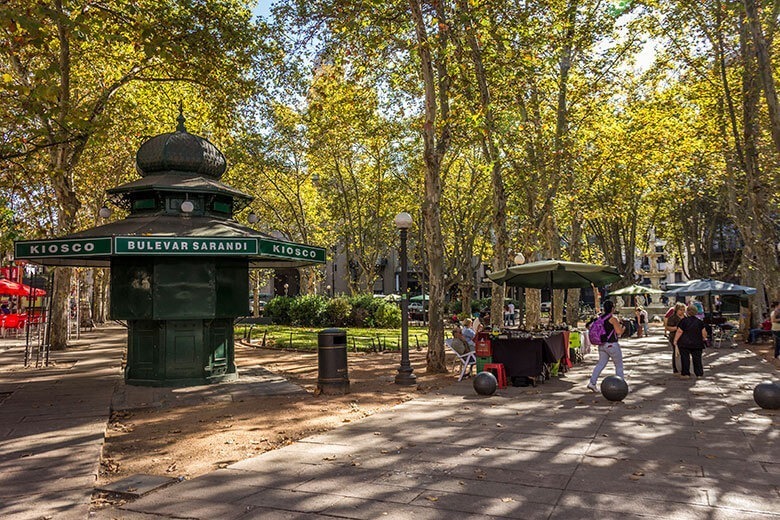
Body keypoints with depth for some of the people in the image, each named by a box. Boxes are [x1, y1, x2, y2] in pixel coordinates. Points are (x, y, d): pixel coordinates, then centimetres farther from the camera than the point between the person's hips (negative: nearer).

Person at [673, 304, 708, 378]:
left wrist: (675, 340, -5)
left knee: (685, 358, 2)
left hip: (685, 343, -4)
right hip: (697, 344, 4)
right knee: (697, 358, 11)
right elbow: (704, 333, 4)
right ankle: (699, 373, 15)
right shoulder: (699, 322, 3)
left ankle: (686, 373, 4)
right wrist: (704, 338, 23)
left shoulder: (684, 321, -10)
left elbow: (679, 332, -12)